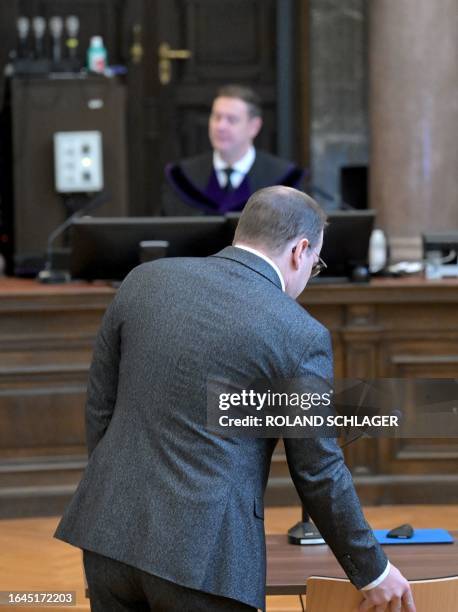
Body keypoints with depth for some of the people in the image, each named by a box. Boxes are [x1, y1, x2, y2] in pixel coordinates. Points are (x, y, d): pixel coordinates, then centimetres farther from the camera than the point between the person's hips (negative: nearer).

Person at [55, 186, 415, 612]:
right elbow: (318, 473, -2)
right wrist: (373, 572, 10)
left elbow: (100, 406, 10)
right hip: (203, 552, -5)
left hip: (112, 527, 5)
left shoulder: (145, 281, 4)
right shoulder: (300, 336, -7)